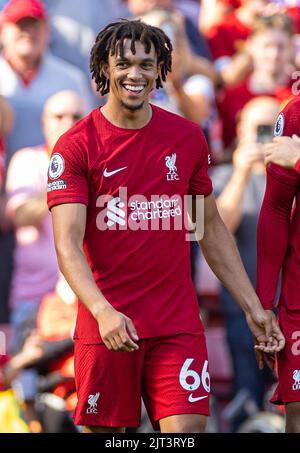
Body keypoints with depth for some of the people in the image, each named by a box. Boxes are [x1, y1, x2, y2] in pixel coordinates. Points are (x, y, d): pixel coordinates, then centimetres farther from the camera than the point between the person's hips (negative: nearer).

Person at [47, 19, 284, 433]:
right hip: (106, 322, -2)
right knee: (102, 429, 4)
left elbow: (211, 229, 17)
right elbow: (68, 243, -12)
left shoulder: (187, 137, 8)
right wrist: (103, 311, -28)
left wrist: (252, 306, 13)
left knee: (187, 429, -9)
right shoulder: (76, 146, -4)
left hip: (178, 324, 2)